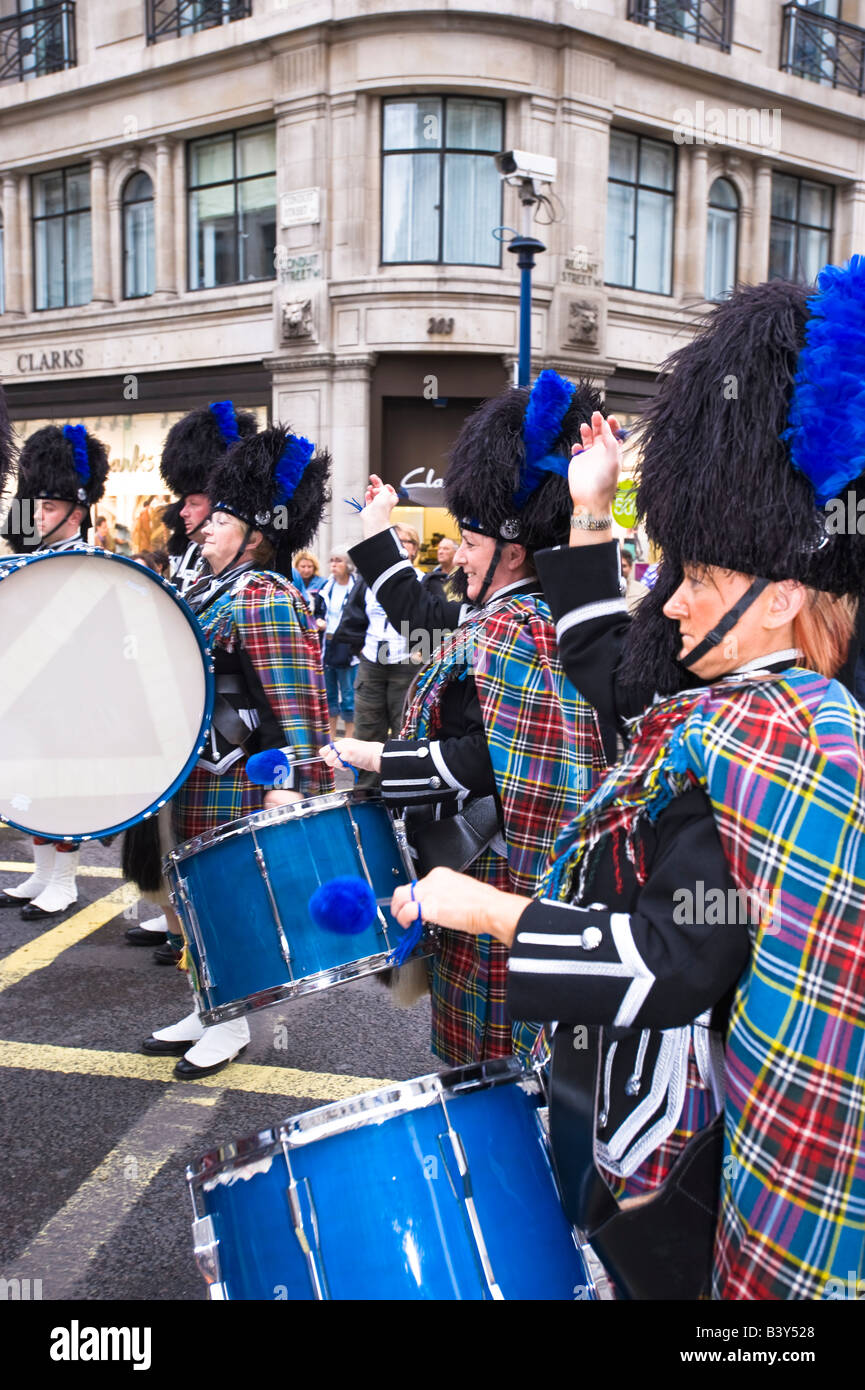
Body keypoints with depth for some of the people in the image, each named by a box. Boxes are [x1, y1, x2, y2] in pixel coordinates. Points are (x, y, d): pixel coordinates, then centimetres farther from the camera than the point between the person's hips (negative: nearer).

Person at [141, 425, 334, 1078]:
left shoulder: (263, 599, -17)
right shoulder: (214, 589, 13)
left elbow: (295, 699, -23)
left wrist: (286, 782, -29)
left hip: (238, 785, -9)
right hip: (199, 777, 9)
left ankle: (232, 1025, 19)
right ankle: (208, 1010, 32)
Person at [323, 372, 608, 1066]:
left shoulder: (512, 633, -22)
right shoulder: (492, 615, 9)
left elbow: (490, 760, -28)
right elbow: (419, 608, 24)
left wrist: (381, 758, -22)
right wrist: (378, 528, 28)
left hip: (496, 870, -10)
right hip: (479, 862, 10)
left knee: (493, 1046, 4)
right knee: (482, 1036, 22)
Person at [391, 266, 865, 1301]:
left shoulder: (753, 743, -29)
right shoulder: (737, 696, 1)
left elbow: (674, 962, -32)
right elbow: (608, 663, 17)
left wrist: (482, 908, -26)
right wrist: (591, 512, 15)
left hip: (670, 1127, -9)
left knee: (652, 1268, 12)